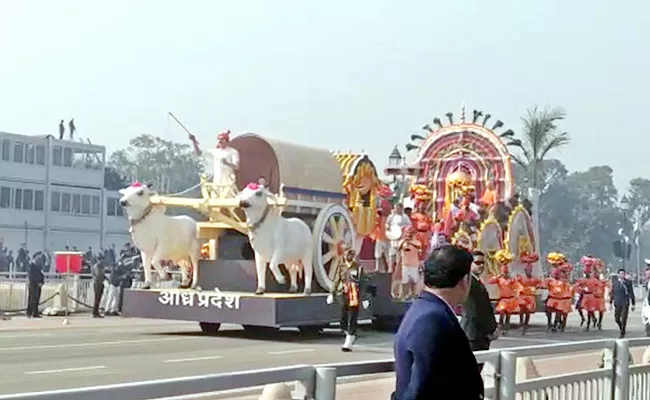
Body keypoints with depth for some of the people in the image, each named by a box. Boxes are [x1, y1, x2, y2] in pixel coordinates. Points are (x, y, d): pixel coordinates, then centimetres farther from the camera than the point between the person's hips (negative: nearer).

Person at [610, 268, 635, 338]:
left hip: (625, 303, -2)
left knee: (624, 319, -4)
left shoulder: (628, 282, -2)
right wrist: (611, 302, 10)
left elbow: (631, 293, 2)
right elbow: (612, 293, 9)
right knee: (617, 319, 4)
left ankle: (622, 333, 8)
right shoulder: (615, 282, 3)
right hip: (617, 303, 2)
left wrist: (633, 304, 1)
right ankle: (621, 328, 32)